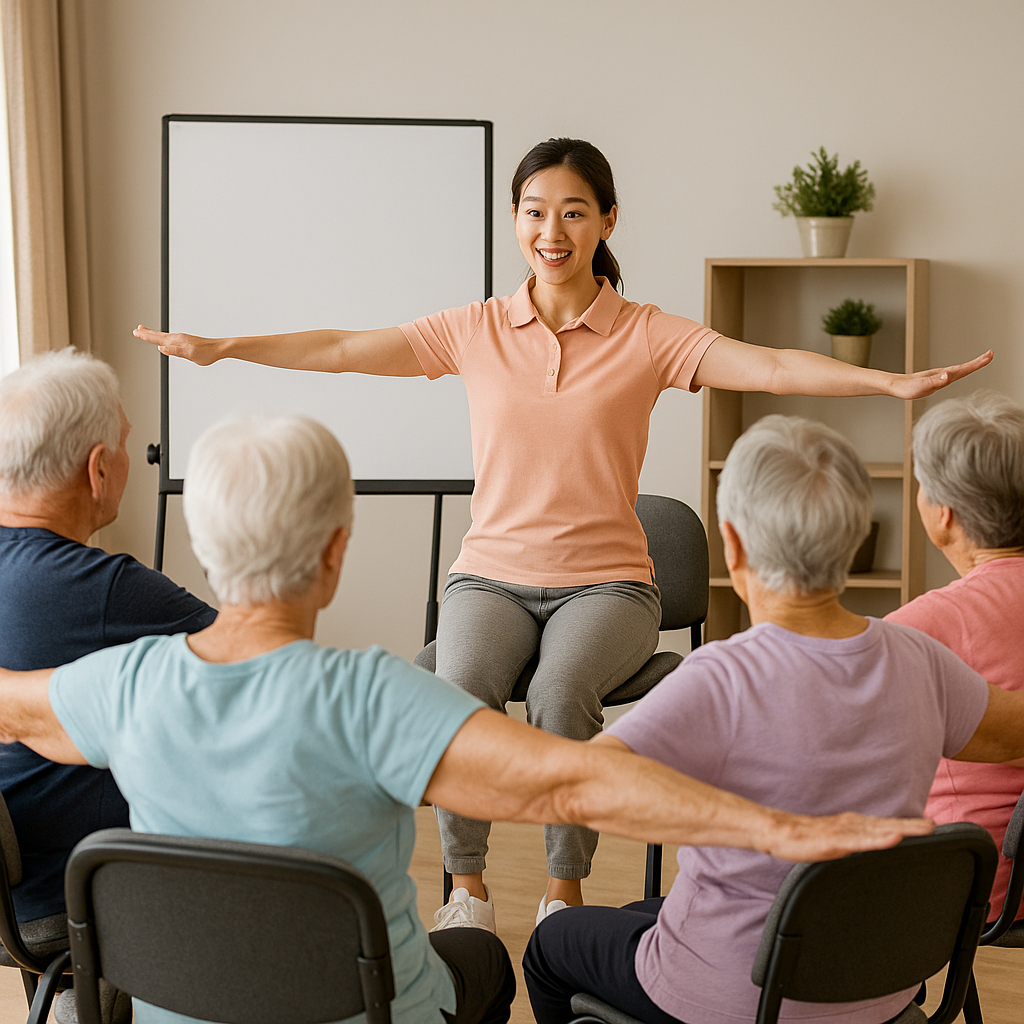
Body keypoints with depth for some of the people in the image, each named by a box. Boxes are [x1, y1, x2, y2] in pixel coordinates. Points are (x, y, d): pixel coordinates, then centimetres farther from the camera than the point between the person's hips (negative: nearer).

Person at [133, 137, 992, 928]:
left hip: (606, 581, -1)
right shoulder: (476, 331, 5)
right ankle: (468, 891, -9)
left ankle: (565, 895, -11)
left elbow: (770, 366, -14)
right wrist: (221, 348, -5)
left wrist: (891, 382, -28)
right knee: (460, 691, -29)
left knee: (561, 696, -32)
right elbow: (344, 349, 3)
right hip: (493, 574, 2)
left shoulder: (647, 337, -1)